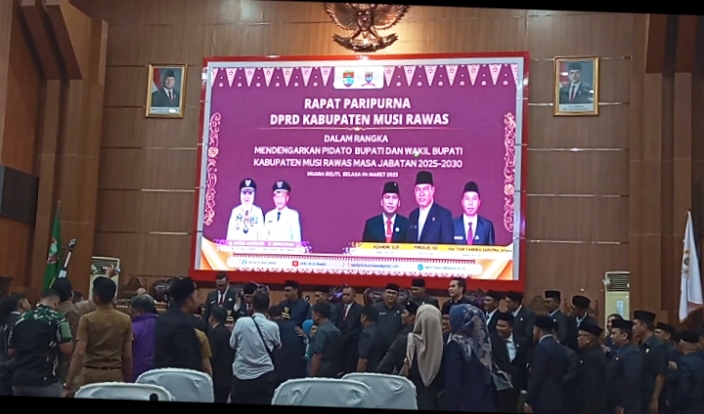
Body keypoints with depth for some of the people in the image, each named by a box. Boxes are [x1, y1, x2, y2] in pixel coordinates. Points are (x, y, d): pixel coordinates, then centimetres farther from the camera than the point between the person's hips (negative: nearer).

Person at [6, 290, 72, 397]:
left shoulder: (20, 319, 9)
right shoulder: (57, 318, -7)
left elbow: (11, 352, 14)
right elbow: (67, 349, -11)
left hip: (19, 381, 6)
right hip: (45, 381, -5)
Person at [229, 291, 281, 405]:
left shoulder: (241, 322, -8)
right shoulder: (273, 326, -7)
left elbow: (232, 344, 6)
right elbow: (277, 346, 11)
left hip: (242, 374, 0)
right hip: (265, 376, 0)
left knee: (238, 401, 10)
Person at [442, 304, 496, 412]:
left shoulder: (456, 344, -13)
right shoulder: (484, 343, 4)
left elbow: (452, 384, -16)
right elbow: (489, 377, 8)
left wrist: (448, 407, -10)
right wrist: (490, 403, 15)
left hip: (464, 405, -6)